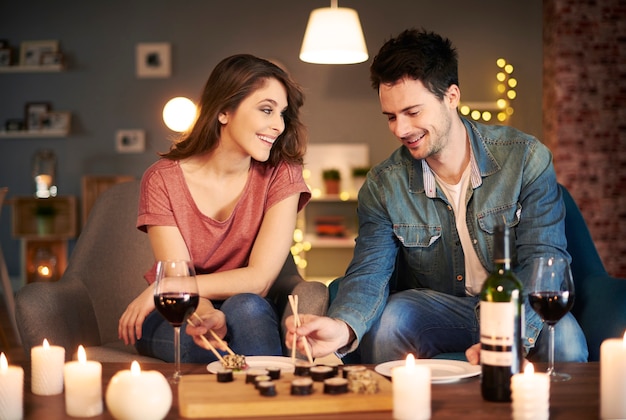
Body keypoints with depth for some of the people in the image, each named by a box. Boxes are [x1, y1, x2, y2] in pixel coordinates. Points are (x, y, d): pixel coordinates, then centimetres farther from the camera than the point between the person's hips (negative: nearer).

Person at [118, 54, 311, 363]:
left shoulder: (280, 175, -7)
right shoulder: (162, 180, -8)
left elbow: (259, 279, -15)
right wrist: (207, 316, -39)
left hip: (246, 315, 1)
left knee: (246, 308, -33)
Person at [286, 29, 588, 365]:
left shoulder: (526, 159, -11)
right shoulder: (383, 186, -5)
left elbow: (544, 261, -18)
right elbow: (369, 273, -14)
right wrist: (342, 327, -39)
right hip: (439, 310, 2)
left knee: (563, 336, -33)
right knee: (383, 319, -29)